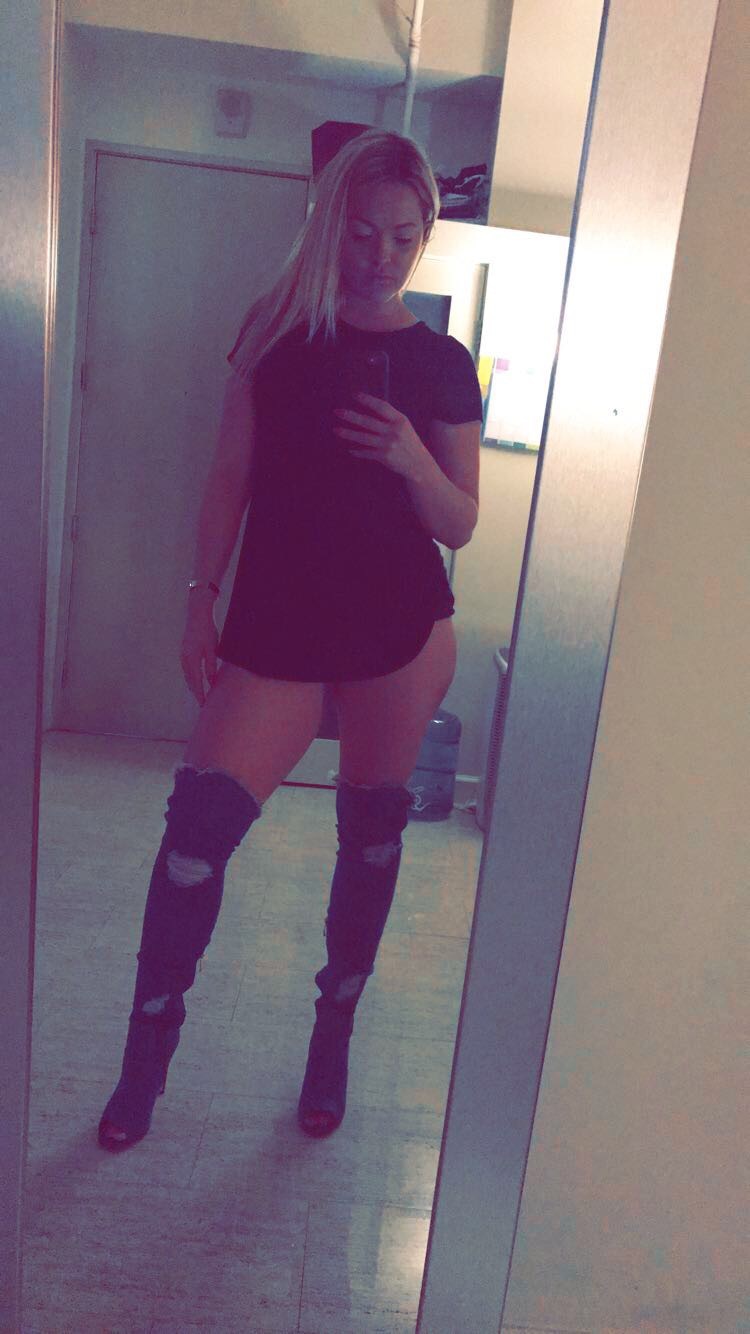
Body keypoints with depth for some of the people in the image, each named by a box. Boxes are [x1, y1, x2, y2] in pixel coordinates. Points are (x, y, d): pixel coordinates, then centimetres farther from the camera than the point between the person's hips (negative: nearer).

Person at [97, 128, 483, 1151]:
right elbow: (231, 474, 7)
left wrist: (413, 459, -16)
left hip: (402, 626, 0)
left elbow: (459, 527, 3)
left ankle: (334, 1035, 30)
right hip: (277, 621, 0)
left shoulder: (443, 364, 4)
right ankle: (148, 1049, 12)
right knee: (201, 811, -10)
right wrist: (202, 596, 1)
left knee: (372, 828, 8)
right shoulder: (277, 328, 6)